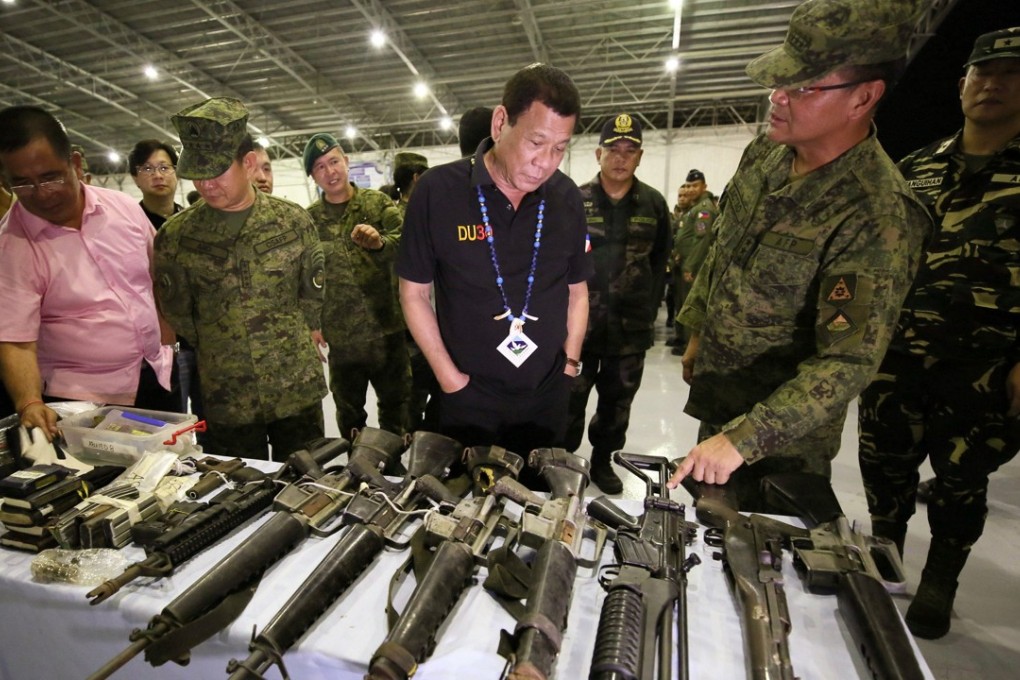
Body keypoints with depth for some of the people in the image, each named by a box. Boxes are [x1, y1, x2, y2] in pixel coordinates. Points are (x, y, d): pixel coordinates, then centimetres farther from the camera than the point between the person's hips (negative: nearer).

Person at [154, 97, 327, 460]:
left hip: (299, 390, 0)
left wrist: (291, 341, 10)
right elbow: (177, 315, 8)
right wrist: (218, 351, 11)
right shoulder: (175, 235, -3)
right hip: (226, 398, 0)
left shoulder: (294, 220, -3)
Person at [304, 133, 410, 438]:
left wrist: (380, 242, -34)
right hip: (340, 336, 2)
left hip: (386, 327, -1)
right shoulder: (308, 219, 4)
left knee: (396, 404, 12)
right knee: (348, 413, 17)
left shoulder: (378, 203, 0)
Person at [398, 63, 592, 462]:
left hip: (547, 398, 3)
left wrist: (570, 363, 2)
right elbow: (414, 293, -6)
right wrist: (449, 377, -8)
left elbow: (577, 290, 7)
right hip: (467, 399, -2)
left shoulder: (567, 197, -2)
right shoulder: (438, 190, -12)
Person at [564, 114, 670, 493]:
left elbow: (659, 264, 6)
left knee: (618, 401, 14)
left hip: (631, 327, 2)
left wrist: (649, 313, 1)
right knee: (570, 398, 8)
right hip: (579, 322, -2)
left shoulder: (654, 205, 5)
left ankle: (602, 460, 34)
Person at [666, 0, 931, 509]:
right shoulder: (762, 155, -3)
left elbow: (849, 363, -28)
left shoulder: (877, 215, -26)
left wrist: (743, 438, -34)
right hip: (714, 391, 7)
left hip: (785, 431, -6)